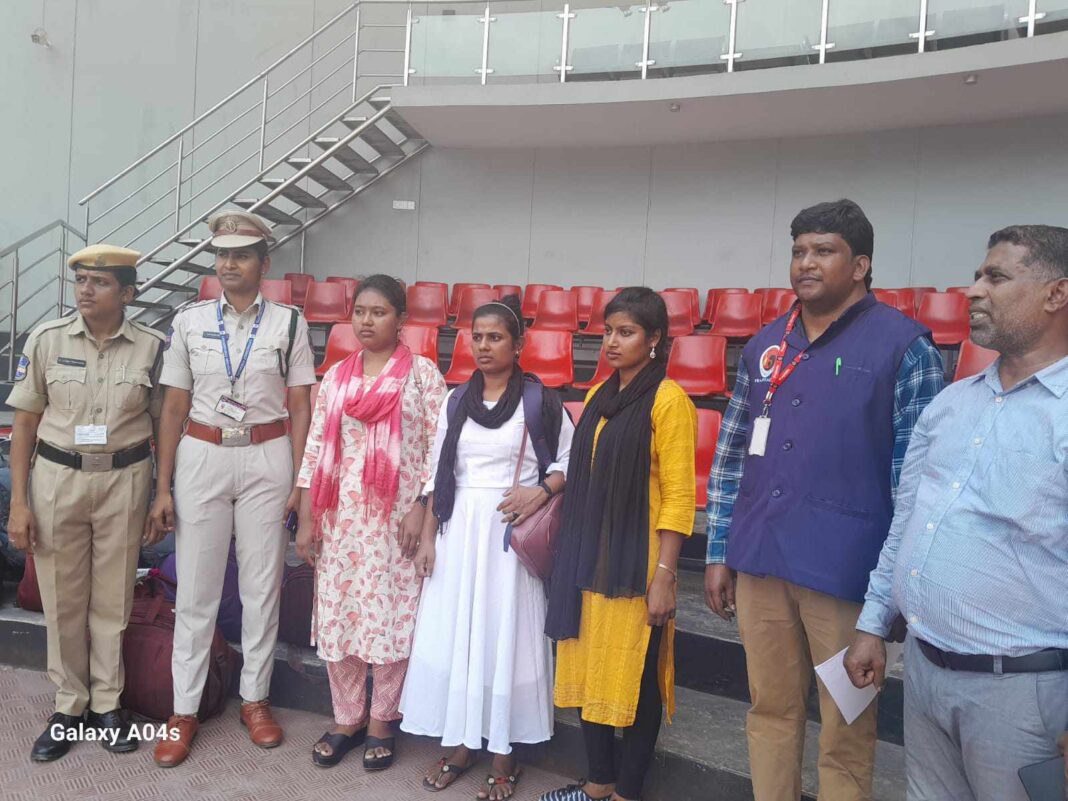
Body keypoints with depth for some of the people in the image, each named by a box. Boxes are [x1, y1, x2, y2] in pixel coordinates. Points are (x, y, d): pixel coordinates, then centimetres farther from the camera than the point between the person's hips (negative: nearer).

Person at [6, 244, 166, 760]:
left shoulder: (151, 347, -4)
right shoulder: (46, 340, -2)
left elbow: (162, 423, 3)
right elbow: (25, 423, 2)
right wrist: (17, 501, -2)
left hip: (124, 480, 0)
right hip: (57, 478, 1)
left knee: (113, 598, 9)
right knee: (63, 600, 9)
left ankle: (107, 703, 27)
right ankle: (69, 705, 27)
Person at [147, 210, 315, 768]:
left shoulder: (288, 323, 0)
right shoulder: (189, 322, 3)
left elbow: (300, 407, 0)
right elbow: (174, 408, 3)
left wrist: (299, 481, -5)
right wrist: (163, 488, 1)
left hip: (266, 458, -1)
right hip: (201, 456, 1)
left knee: (262, 585, 9)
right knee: (195, 588, 7)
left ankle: (254, 698, 27)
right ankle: (184, 709, 24)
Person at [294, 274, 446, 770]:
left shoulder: (422, 373, -2)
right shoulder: (337, 375, 9)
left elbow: (438, 446, -5)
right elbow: (315, 446, 7)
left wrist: (421, 509, -12)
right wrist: (306, 519, 4)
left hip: (396, 517, -3)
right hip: (340, 516, 4)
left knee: (390, 616, 4)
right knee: (336, 616, 10)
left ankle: (381, 721, 24)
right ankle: (346, 719, 29)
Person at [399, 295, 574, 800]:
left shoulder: (539, 400, -4)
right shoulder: (456, 401, 8)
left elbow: (569, 459, 1)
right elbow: (438, 475, 9)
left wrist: (540, 493, -16)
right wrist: (427, 537, 5)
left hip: (511, 530, -4)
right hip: (458, 530, 4)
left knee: (505, 634, 3)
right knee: (451, 633, 7)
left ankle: (503, 750, 19)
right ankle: (458, 742, 25)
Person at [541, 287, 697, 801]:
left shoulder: (668, 400, -11)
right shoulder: (598, 397, 10)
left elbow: (678, 496, -13)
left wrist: (664, 575, -15)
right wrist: (573, 553, 13)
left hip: (636, 562, -7)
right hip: (589, 558, 7)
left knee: (635, 675, 6)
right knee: (589, 669, 14)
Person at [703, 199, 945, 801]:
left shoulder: (905, 346, -5)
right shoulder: (765, 345, 9)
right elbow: (731, 453, 12)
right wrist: (719, 552, 9)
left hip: (845, 571, -4)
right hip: (759, 562, 5)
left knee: (846, 731, 10)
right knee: (770, 711, 17)